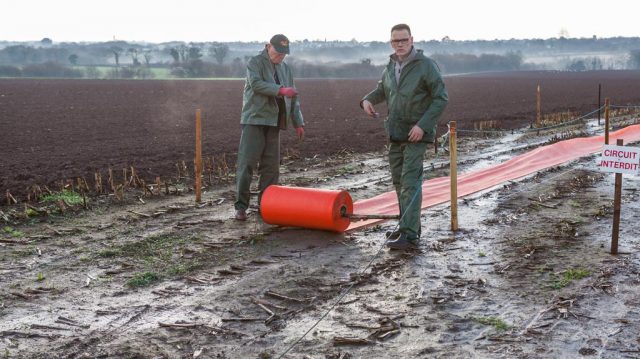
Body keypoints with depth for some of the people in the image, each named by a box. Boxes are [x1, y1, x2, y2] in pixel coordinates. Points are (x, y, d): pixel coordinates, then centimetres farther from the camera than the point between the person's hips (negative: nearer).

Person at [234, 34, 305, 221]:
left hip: (274, 123, 6)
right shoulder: (255, 63, -1)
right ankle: (241, 206, -6)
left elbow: (293, 98, 19)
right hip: (255, 120, -6)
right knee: (247, 163, -9)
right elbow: (256, 83, -20)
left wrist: (298, 122, 12)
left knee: (271, 165, 5)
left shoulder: (285, 69, 19)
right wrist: (280, 90, -30)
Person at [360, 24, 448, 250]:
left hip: (417, 133, -7)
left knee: (410, 181, -14)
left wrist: (423, 125, -20)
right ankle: (408, 225, 25)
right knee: (399, 181, 11)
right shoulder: (391, 66, 9)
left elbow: (441, 98, -12)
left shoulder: (426, 65, -10)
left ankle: (409, 235, -17)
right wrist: (368, 100, 2)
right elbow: (382, 90, 25)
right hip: (395, 133, 7)